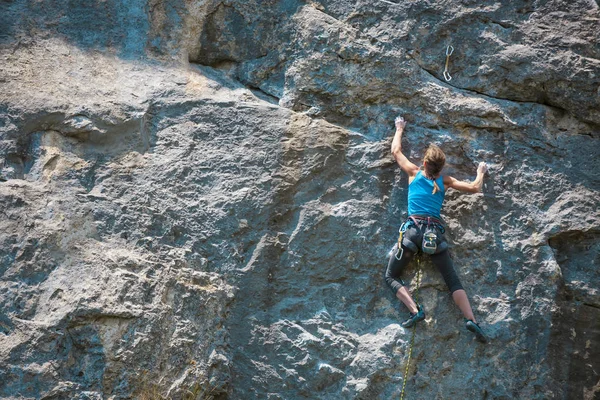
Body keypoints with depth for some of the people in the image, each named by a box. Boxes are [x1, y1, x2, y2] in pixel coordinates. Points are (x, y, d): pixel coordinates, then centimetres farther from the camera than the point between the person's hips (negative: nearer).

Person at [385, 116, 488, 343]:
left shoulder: (414, 173, 9)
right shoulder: (444, 181, 12)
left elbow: (396, 151, 22)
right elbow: (474, 188, 19)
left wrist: (399, 129, 36)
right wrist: (481, 172, 38)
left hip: (413, 229, -2)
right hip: (436, 233, 2)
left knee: (391, 276, 5)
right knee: (453, 281, 5)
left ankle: (415, 310, -15)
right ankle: (471, 320, -13)